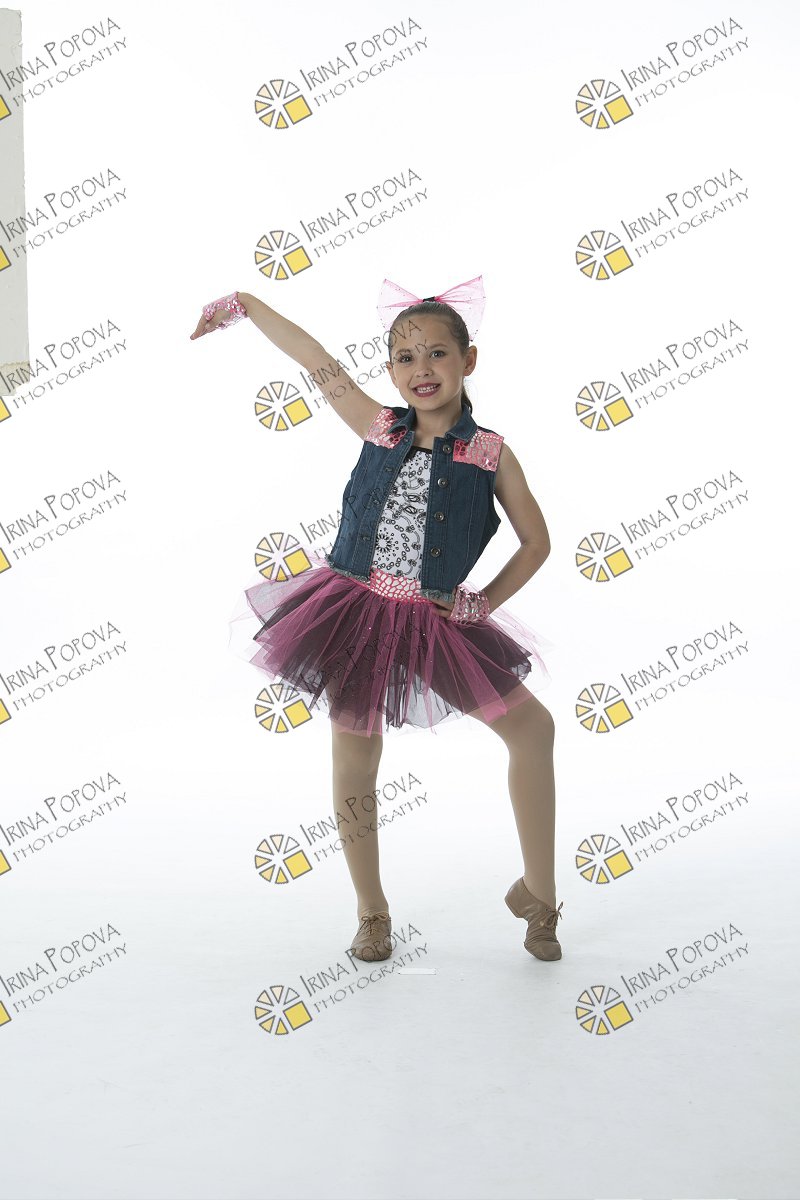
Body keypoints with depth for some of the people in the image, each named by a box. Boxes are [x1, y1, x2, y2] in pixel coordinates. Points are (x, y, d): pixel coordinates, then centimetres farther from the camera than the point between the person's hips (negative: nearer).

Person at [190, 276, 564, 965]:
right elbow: (316, 360, 7)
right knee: (354, 763, 6)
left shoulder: (490, 454, -3)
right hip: (356, 612, 0)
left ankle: (539, 894, 20)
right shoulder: (379, 428, 0)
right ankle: (372, 913, 27)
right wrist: (240, 303, 16)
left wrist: (484, 603, -4)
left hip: (437, 621, 0)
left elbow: (536, 543, 5)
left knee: (533, 727, 0)